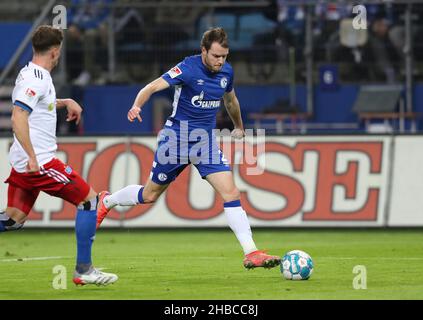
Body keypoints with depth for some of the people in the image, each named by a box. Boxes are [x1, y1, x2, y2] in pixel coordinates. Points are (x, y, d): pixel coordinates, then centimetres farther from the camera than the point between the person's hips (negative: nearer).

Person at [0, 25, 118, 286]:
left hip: (24, 162, 10)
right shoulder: (35, 79, -15)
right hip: (40, 161, -10)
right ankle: (83, 270, 0)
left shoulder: (33, 75, 15)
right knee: (89, 198, -1)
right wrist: (32, 157, -29)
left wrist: (66, 102, 28)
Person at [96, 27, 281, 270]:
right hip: (176, 138, -4)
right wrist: (137, 106, -46)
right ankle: (107, 201, 41)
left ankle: (252, 253, -14)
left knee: (231, 192, -12)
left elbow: (230, 99, 23)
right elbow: (153, 86, -27)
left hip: (206, 141, 4)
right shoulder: (188, 68, -18)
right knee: (150, 195, 11)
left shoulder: (226, 71, 1)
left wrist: (239, 127, 38)